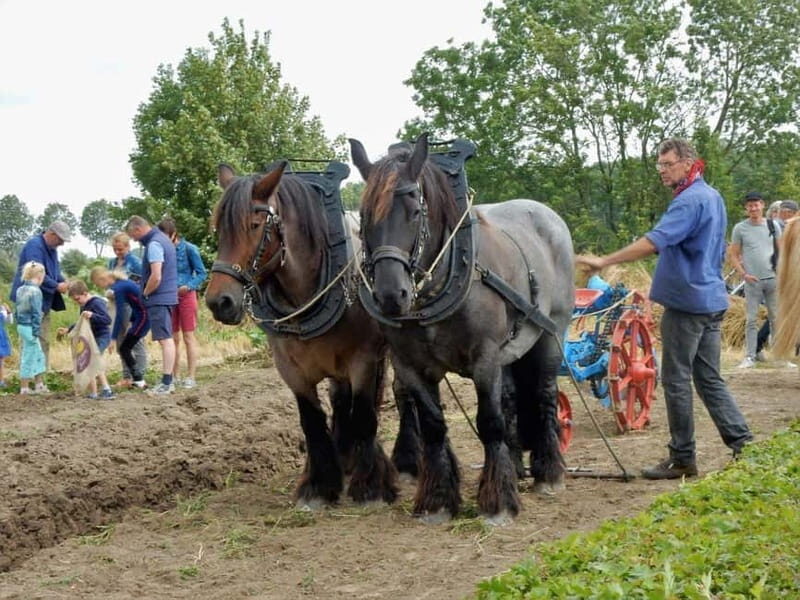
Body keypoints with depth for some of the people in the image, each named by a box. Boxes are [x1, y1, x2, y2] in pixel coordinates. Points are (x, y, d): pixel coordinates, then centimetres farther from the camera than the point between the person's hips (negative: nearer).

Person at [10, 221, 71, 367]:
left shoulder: (51, 248, 14)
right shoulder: (34, 246, -17)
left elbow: (54, 271, 20)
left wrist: (63, 283, -1)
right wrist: (57, 286, -19)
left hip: (44, 302, 10)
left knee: (44, 342, 13)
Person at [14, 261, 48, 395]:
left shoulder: (20, 290, 10)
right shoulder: (36, 291, -16)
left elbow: (18, 309, 15)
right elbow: (36, 313, -18)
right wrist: (36, 332, -16)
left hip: (21, 325, 9)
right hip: (30, 327, -9)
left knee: (38, 355, 18)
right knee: (28, 357, 1)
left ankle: (39, 384, 23)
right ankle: (24, 387, 8)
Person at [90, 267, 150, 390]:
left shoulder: (119, 288, -16)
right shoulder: (121, 282, 11)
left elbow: (119, 315, -16)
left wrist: (113, 338, -12)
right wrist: (130, 322, 21)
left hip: (143, 316, -9)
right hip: (141, 314, 9)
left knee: (124, 349, -4)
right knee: (126, 347, 12)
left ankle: (139, 381, -3)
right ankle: (137, 379, 15)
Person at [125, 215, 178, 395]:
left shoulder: (154, 244, -16)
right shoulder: (163, 239, 15)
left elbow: (156, 277, -23)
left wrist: (145, 293, -9)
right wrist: (144, 282, 16)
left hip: (158, 299, -10)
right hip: (168, 296, 10)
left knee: (165, 340, -9)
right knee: (167, 339, 12)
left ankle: (166, 383, -9)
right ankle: (168, 381, 17)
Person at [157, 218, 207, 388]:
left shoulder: (189, 249, -8)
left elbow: (201, 273, -6)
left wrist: (189, 286, -20)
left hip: (186, 296, -5)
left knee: (188, 337, -1)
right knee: (173, 338, 9)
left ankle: (191, 377, 1)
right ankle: (174, 376, 15)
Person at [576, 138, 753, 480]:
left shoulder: (689, 201, -17)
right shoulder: (713, 197, 15)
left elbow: (654, 242, -30)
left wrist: (604, 262, -33)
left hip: (686, 301, -10)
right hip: (712, 300, 10)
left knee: (677, 380, -2)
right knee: (709, 379, 13)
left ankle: (682, 458, 4)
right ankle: (744, 445, 11)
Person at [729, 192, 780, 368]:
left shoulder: (773, 225, 8)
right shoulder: (740, 228, 2)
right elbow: (734, 255, 3)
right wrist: (743, 274, -9)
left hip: (773, 279, 2)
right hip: (752, 281, -2)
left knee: (776, 318, 6)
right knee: (751, 319, -1)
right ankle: (750, 357, 2)